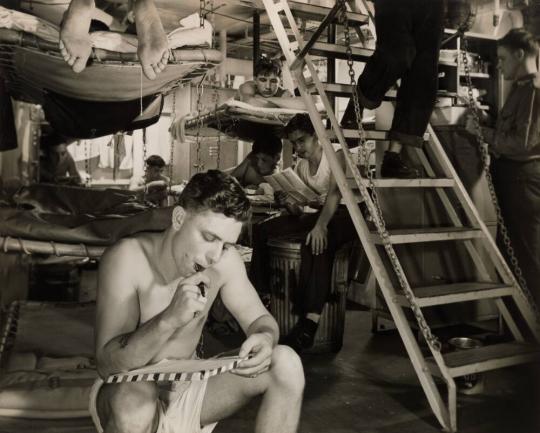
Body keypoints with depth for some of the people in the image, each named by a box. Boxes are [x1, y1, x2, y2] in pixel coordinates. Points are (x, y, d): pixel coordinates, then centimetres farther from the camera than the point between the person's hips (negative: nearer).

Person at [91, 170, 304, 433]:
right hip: (132, 394, -4)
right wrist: (169, 320, -42)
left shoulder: (225, 261, -11)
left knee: (286, 365, -14)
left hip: (189, 388, 4)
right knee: (133, 400, -40)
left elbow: (260, 319, -2)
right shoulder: (126, 260, -23)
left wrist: (265, 339, -26)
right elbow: (107, 365, -26)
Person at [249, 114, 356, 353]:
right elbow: (299, 214, 11)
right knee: (262, 230, -1)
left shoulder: (336, 154, -12)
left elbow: (335, 192, -28)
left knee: (317, 242, -40)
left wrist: (320, 225, -42)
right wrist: (288, 204, -13)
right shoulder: (300, 167, 9)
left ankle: (310, 321, -43)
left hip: (345, 213, -8)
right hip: (320, 214, 8)